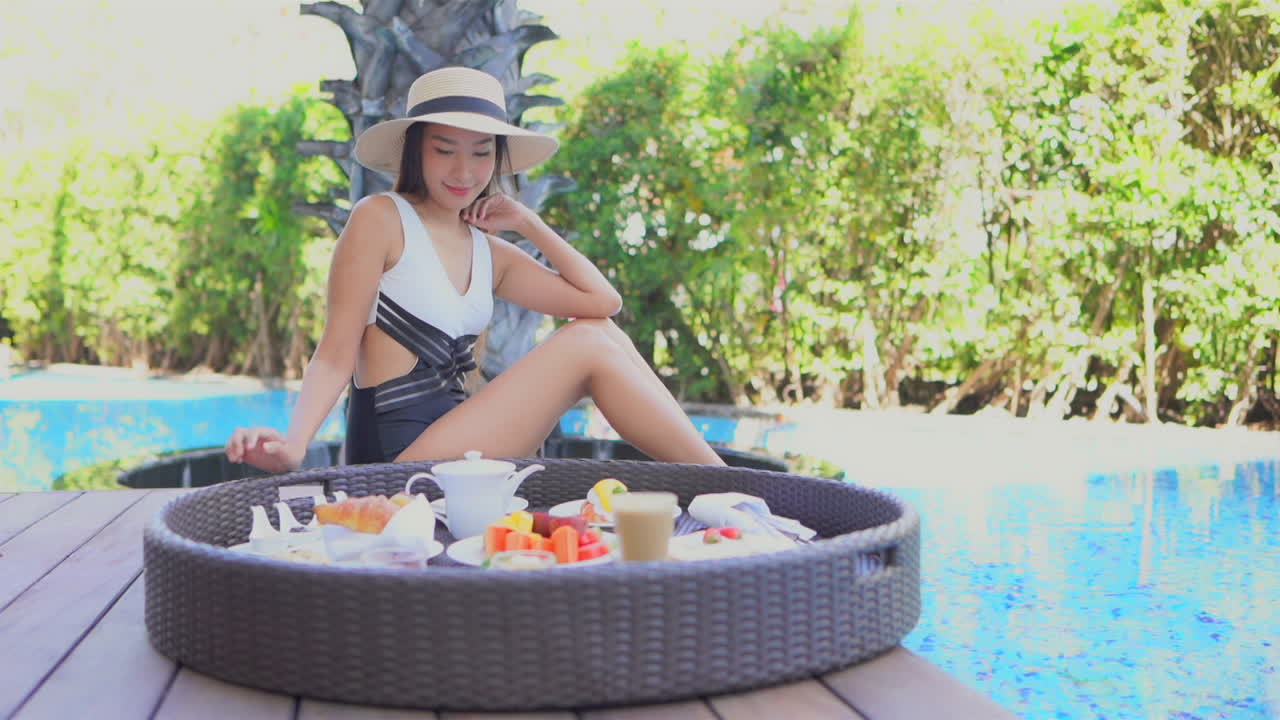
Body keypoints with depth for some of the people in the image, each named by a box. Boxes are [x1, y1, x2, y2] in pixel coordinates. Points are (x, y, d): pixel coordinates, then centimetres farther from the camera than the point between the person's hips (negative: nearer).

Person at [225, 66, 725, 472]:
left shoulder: (489, 253, 15)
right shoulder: (380, 219, -5)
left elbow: (604, 301, 9)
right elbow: (336, 356, -9)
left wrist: (528, 223, 9)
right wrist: (292, 445, -25)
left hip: (455, 440, 8)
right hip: (398, 452, -8)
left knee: (602, 331, -1)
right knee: (588, 343, -12)